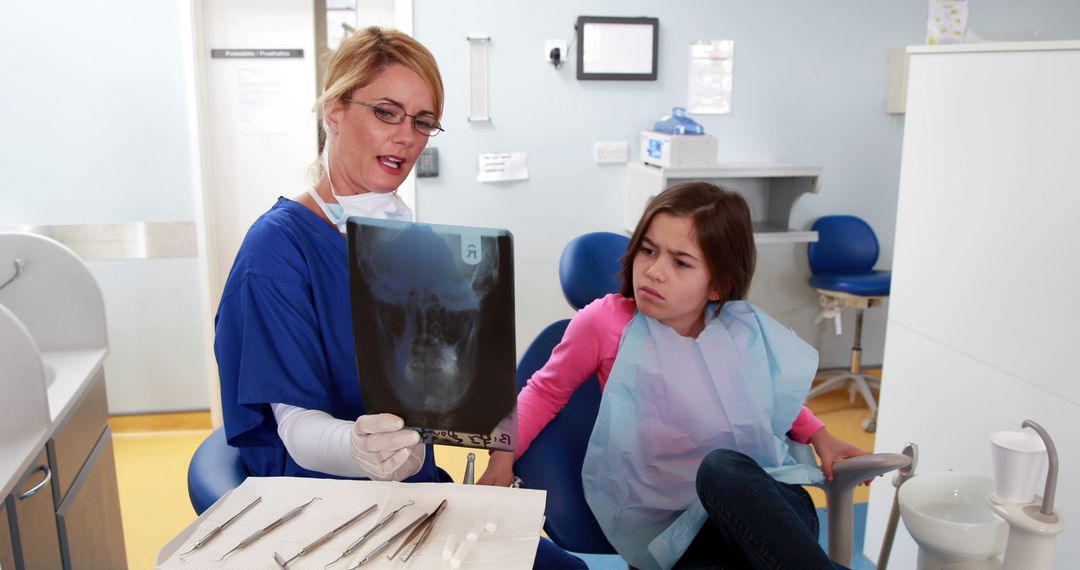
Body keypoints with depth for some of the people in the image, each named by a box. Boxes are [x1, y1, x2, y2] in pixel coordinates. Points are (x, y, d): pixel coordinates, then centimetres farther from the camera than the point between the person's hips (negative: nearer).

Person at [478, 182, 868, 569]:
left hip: (767, 497, 3)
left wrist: (819, 436, 7)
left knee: (726, 467, -36)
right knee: (724, 468, -38)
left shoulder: (746, 330, 1)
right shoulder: (603, 322, -8)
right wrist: (502, 456, -5)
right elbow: (545, 392, 6)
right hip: (671, 521, -2)